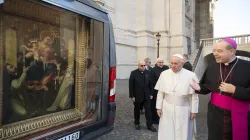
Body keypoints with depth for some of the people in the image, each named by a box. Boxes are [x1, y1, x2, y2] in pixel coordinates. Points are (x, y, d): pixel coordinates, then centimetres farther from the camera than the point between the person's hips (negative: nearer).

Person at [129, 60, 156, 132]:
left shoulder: (148, 73, 1)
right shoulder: (133, 73, -8)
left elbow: (150, 84, 6)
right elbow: (131, 85, -8)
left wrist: (151, 94, 5)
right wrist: (132, 96, -10)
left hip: (146, 96, 2)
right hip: (137, 96, -2)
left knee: (148, 110, 5)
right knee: (137, 110, 14)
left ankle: (149, 125, 17)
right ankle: (137, 123, 32)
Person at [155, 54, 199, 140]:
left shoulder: (191, 75, -9)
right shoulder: (164, 74, -3)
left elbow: (194, 95, -4)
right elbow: (160, 92, 1)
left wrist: (194, 110, -2)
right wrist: (159, 107, 2)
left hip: (183, 110, -1)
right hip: (167, 109, 2)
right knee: (167, 133, 11)